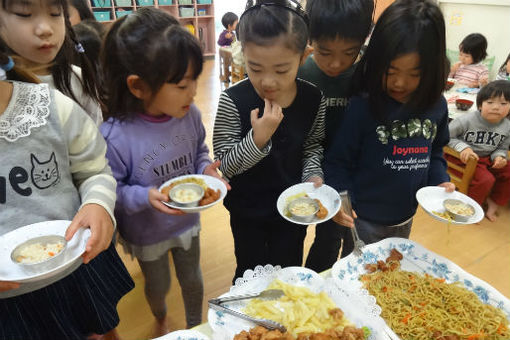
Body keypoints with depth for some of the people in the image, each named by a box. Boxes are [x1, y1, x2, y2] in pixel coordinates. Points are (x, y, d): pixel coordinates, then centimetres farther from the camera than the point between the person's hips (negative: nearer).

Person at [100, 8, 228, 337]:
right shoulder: (115, 136, -31)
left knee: (192, 280, 25)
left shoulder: (190, 115, -18)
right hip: (147, 233, -2)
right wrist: (144, 196, -36)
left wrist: (206, 170, -20)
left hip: (188, 221, 3)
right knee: (158, 286, 27)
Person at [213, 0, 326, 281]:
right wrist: (258, 138, -34)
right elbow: (224, 165, -20)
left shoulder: (313, 98, -13)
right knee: (251, 274, 22)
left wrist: (313, 175, -14)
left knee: (289, 271, 24)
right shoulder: (233, 101, -23)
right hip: (248, 210, -2)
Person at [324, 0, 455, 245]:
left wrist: (440, 181, -4)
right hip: (363, 218, -5)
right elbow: (338, 161, -16)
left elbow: (434, 152, 11)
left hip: (405, 218, 6)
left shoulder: (437, 106, -6)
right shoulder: (362, 107, -22)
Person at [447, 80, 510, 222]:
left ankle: (494, 202, 17)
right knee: (486, 179, -24)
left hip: (487, 158, 7)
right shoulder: (466, 120, -20)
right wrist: (462, 147, -29)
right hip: (465, 158, -6)